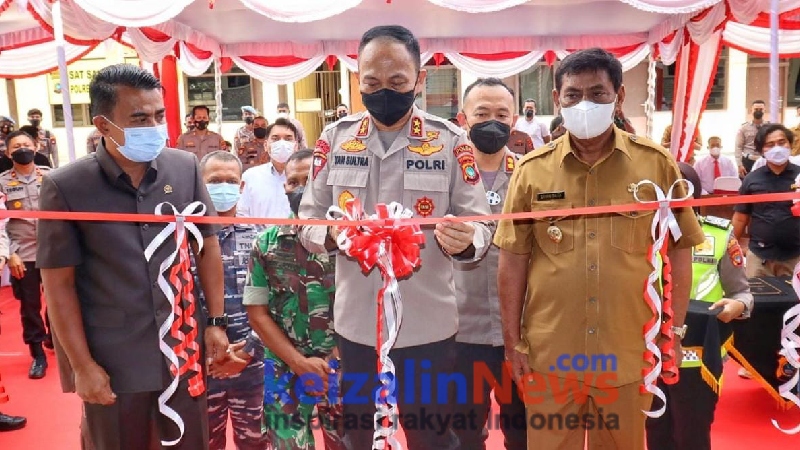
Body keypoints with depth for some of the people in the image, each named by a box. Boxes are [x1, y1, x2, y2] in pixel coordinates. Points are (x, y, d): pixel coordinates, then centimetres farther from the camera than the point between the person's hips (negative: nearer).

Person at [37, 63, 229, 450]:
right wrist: (81, 365, -6)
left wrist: (216, 321, 3)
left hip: (184, 350, 3)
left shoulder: (186, 167, -5)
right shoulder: (65, 187, -12)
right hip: (112, 361, -2)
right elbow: (59, 283, -7)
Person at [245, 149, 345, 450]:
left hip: (341, 367, -1)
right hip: (285, 371, 1)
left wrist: (334, 358, -9)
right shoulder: (267, 244, 0)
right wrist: (299, 362, -7)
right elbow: (257, 312, 0)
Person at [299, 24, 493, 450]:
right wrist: (331, 234, -18)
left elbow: (481, 227, -3)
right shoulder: (334, 137, 0)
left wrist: (462, 240, -26)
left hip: (428, 327, -1)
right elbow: (307, 221, 4)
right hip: (355, 325, 2)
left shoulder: (450, 141, -5)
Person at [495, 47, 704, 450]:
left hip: (629, 353, 0)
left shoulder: (657, 164, -3)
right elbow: (513, 260, -1)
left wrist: (675, 331, 2)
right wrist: (512, 341, 0)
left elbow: (679, 250, 3)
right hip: (549, 354, 0)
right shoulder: (531, 170, -3)